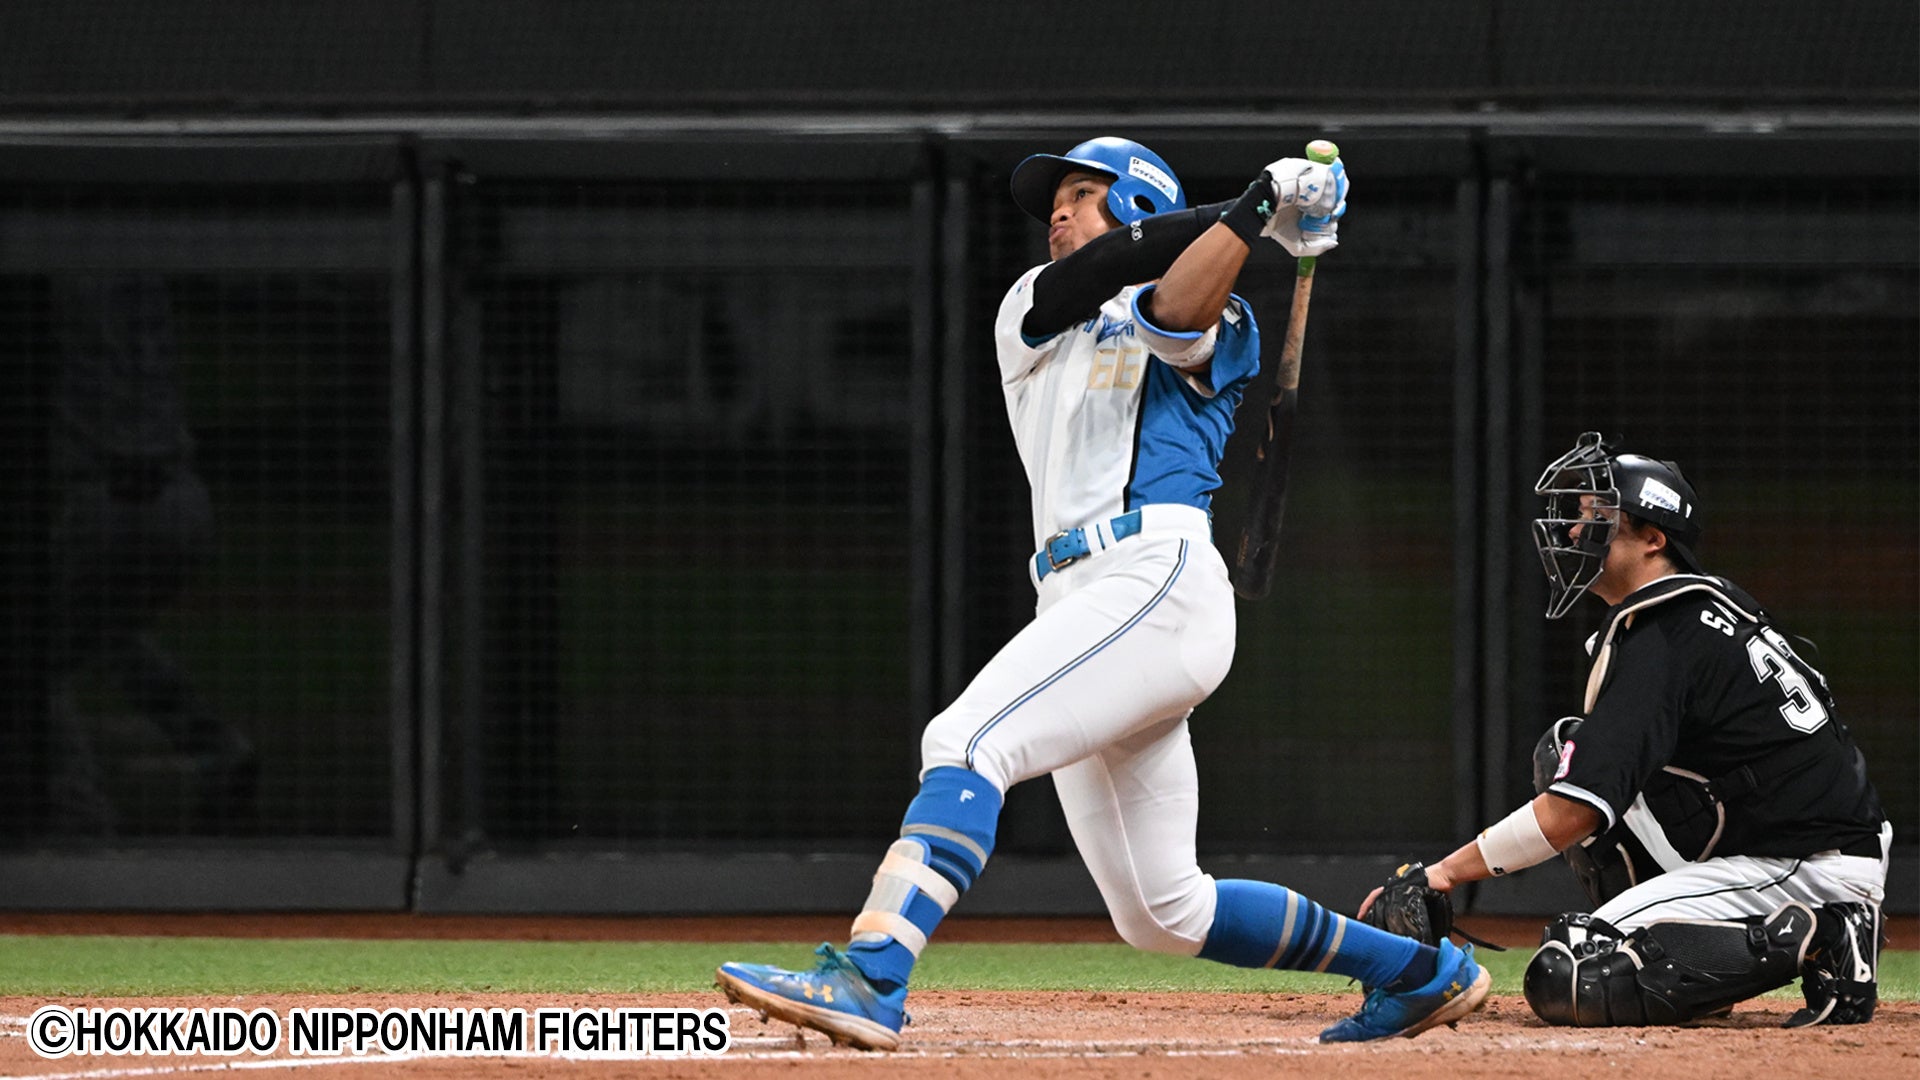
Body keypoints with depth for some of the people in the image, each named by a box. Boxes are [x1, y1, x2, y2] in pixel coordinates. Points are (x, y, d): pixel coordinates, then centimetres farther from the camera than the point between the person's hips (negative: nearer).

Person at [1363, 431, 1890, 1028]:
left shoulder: (1658, 643, -16)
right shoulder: (1715, 601, 13)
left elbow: (1570, 814, -21)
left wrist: (1444, 873, -16)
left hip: (1809, 870, -10)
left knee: (1562, 983, -18)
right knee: (1566, 752, 14)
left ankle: (1804, 943, -14)